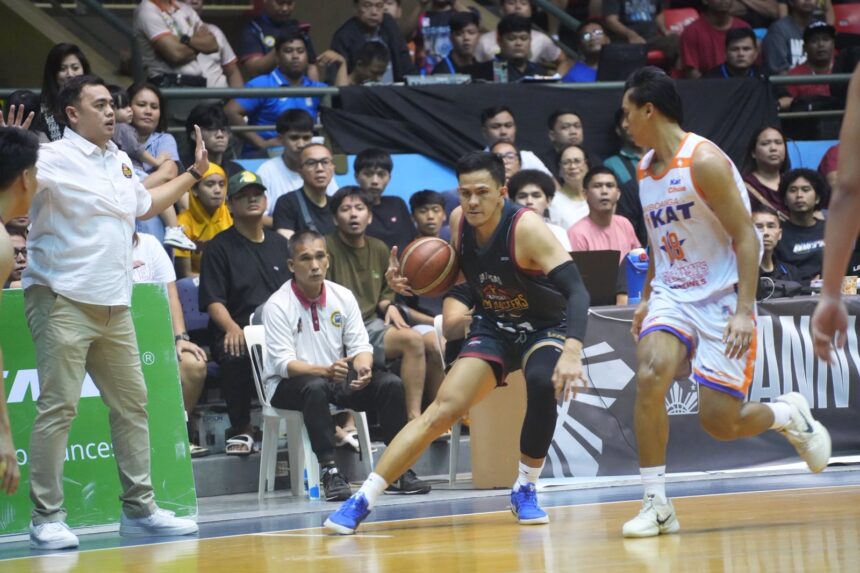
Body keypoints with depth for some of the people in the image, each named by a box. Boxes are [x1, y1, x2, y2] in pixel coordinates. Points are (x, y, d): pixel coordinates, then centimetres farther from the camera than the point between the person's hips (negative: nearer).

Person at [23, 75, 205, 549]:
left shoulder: (120, 162, 15)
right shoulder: (54, 159, -9)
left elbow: (145, 205, 34)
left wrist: (194, 173, 34)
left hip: (114, 307, 8)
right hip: (63, 301, -8)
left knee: (131, 404, 10)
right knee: (58, 408, -9)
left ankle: (139, 509, 18)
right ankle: (46, 518, -4)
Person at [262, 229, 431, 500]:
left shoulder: (343, 297, 3)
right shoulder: (277, 305, -11)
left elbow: (360, 346, 2)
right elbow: (284, 363, -18)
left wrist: (363, 367, -24)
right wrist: (326, 371, -35)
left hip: (338, 378, 5)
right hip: (289, 385, -5)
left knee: (390, 384, -17)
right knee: (315, 387, -38)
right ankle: (330, 471, -38)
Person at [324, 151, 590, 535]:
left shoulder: (526, 227, -27)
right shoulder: (459, 222, -10)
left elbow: (577, 290, -34)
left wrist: (573, 351, -50)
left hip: (546, 327, -4)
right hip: (494, 327, 4)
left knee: (543, 384, -36)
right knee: (442, 409, -12)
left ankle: (525, 491, -14)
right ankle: (362, 500, -9)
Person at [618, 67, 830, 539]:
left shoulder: (704, 161, -16)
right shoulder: (644, 170, 9)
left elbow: (745, 238, -18)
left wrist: (745, 310, -25)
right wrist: (646, 298, 18)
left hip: (722, 299, -6)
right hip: (672, 295, 6)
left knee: (719, 422, -7)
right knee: (649, 376, -23)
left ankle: (790, 415, 27)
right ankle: (656, 504, -16)